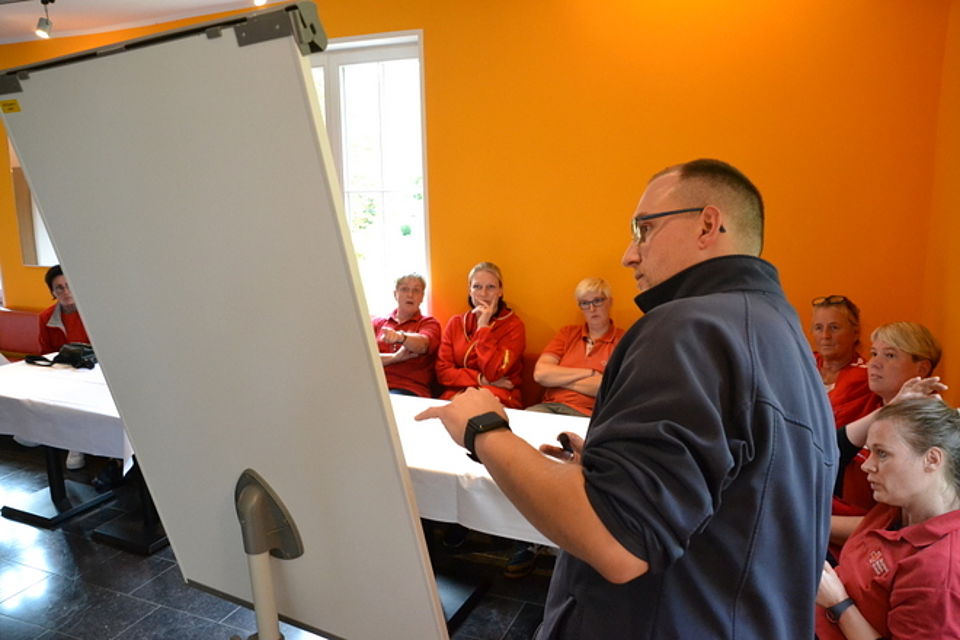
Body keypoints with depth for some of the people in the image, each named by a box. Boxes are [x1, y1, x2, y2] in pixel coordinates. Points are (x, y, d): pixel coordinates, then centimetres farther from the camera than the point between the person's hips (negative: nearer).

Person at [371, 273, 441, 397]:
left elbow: (422, 344, -11)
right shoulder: (377, 323, 23)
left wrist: (400, 337, -34)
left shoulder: (429, 323, 15)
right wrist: (395, 357, -10)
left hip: (410, 391, -2)